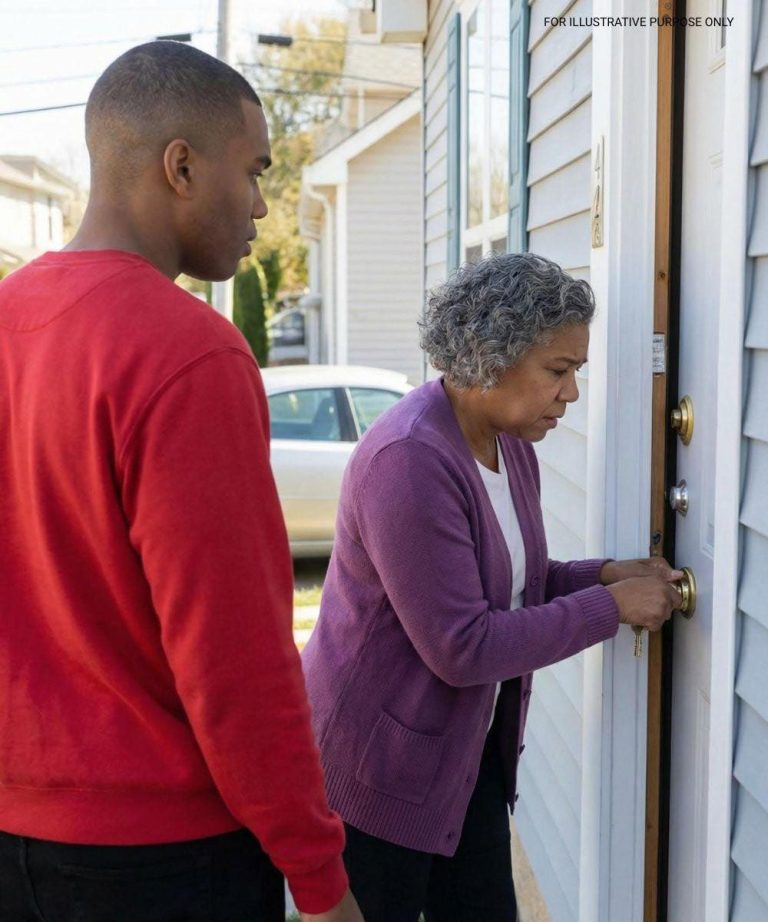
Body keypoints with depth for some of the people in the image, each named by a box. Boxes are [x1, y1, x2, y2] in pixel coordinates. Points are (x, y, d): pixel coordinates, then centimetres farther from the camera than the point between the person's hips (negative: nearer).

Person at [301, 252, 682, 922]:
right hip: (376, 767, -8)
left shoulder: (513, 446, 2)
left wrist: (605, 574, -4)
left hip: (470, 755, 8)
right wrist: (610, 608, -20)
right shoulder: (408, 461, -26)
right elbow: (461, 648, -27)